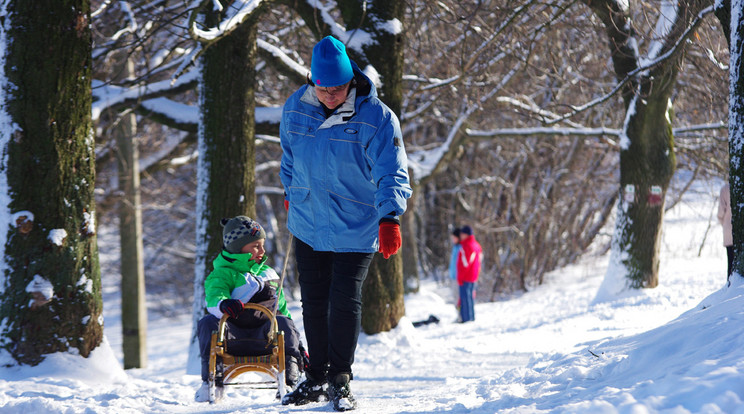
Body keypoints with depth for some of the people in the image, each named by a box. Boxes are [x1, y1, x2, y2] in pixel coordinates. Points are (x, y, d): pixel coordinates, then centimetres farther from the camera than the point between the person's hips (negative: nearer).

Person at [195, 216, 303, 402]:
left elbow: (282, 309, 29)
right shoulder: (223, 274, 4)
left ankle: (289, 373, -30)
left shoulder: (268, 274, 23)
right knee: (208, 322, -30)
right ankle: (212, 379, -25)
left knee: (283, 322, -28)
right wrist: (223, 304, -45)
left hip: (262, 339, 2)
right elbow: (214, 296, -19)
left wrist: (295, 342, 24)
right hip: (233, 337, -2)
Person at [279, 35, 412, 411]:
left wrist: (390, 218, -31)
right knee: (313, 302, 10)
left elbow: (392, 174, -19)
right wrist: (291, 194, 25)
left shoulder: (376, 118, -17)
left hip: (355, 229, -4)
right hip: (307, 224, 4)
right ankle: (316, 378, 21)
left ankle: (341, 380, 7)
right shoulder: (295, 109, -4)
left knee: (345, 302, -7)